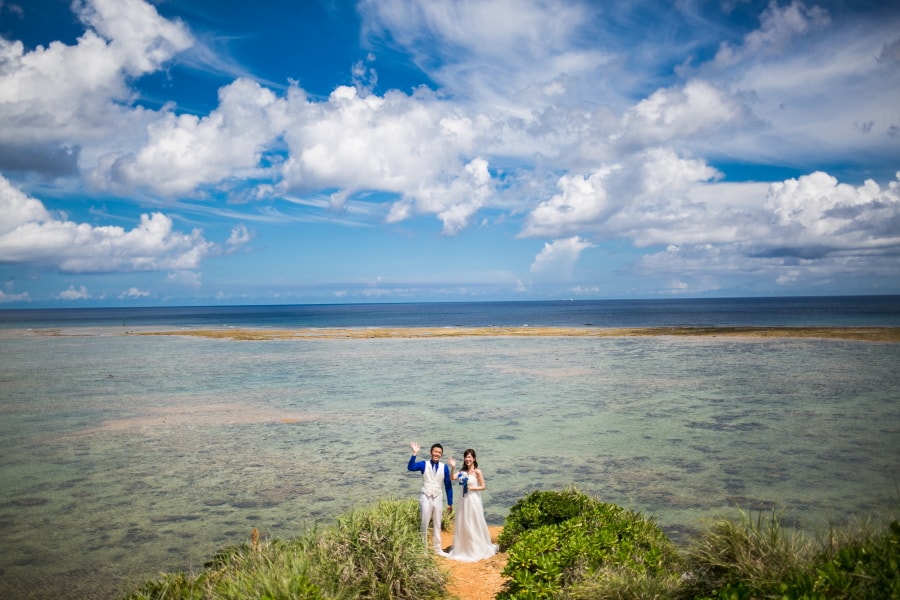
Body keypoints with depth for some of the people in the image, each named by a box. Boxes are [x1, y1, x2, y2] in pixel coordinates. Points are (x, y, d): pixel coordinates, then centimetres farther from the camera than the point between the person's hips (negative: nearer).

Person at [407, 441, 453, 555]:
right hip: (425, 497, -2)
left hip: (438, 498, 2)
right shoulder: (424, 464, -6)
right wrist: (415, 453, -34)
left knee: (437, 524, 12)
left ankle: (438, 549, 24)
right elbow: (410, 467, -25)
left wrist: (450, 503, 4)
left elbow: (448, 485, 3)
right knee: (425, 524, 4)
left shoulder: (444, 467, -2)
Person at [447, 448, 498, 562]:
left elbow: (483, 487, -9)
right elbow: (452, 478, -5)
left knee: (475, 525, 3)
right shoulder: (462, 471, 6)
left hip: (473, 500, -6)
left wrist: (471, 488, -16)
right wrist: (453, 467, -17)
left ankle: (477, 549, 18)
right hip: (464, 500, 6)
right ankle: (463, 549, 22)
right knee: (462, 525, 11)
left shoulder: (477, 472, -10)